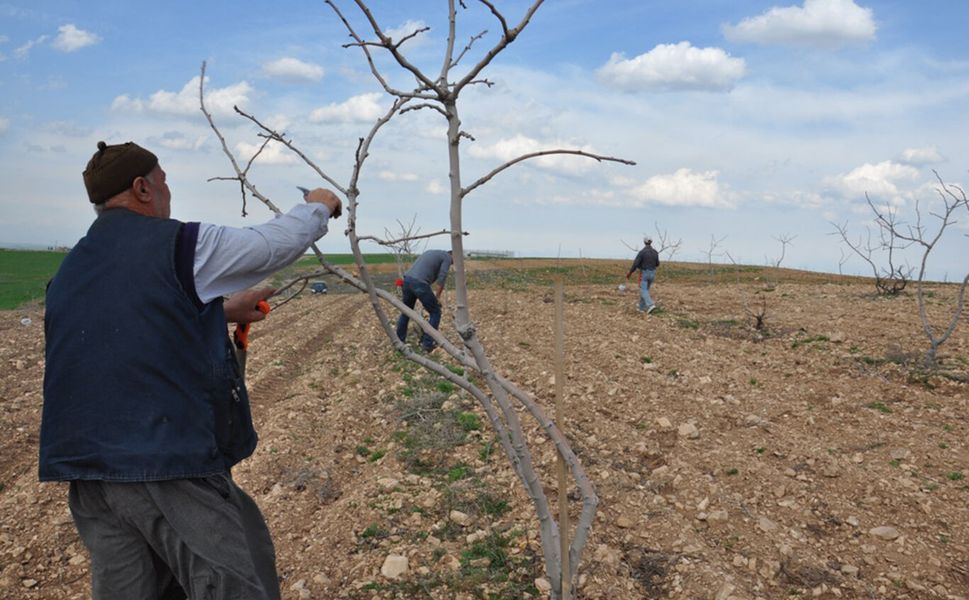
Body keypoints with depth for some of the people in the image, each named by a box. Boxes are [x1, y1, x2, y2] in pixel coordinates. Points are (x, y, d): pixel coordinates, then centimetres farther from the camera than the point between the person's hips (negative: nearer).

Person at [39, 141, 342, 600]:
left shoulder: (68, 273, 14)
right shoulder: (180, 244, -7)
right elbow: (278, 243, 3)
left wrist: (222, 311, 33)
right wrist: (317, 207, 23)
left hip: (89, 470, 8)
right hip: (172, 464, -7)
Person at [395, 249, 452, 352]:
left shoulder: (431, 252, 33)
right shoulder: (447, 257, 10)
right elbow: (441, 278, -3)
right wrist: (437, 297, 7)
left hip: (407, 279, 7)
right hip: (419, 283, -7)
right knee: (435, 312, 8)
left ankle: (399, 341, 31)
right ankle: (427, 344, 6)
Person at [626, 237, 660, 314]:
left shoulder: (642, 252, -16)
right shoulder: (655, 252, 1)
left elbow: (635, 264, -18)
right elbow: (657, 264, 12)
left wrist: (629, 273, -7)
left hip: (644, 274, -6)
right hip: (652, 274, 6)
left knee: (643, 291, -7)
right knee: (645, 290, 18)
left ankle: (651, 305, -27)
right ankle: (642, 307, 20)